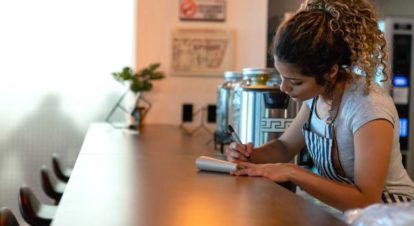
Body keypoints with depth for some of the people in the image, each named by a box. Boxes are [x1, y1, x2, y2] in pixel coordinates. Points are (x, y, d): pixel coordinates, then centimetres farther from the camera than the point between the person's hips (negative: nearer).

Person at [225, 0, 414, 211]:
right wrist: (251, 155, -9)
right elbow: (285, 146, 11)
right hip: (340, 207, 6)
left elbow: (366, 200, -28)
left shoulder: (368, 107, -25)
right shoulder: (317, 93, -4)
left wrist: (291, 172, -28)